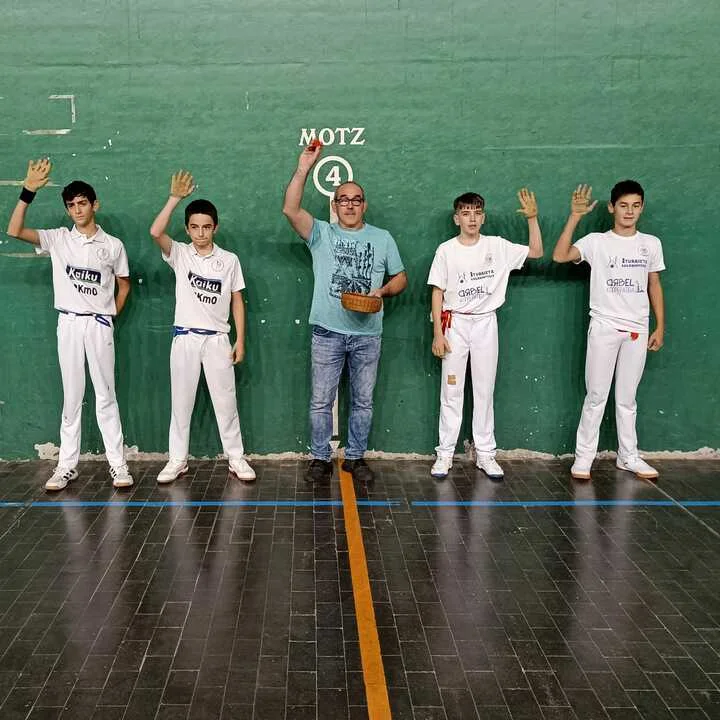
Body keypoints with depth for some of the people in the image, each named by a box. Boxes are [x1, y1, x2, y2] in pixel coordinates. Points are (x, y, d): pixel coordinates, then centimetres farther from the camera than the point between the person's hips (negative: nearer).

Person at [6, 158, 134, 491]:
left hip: (99, 325, -1)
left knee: (106, 395, 4)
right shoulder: (57, 239, 1)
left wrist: (112, 314, 6)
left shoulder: (113, 245, 1)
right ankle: (67, 464, 13)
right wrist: (28, 191, -20)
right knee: (71, 396, 7)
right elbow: (14, 231, -12)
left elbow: (124, 284, 13)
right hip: (68, 324, 1)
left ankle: (117, 463, 8)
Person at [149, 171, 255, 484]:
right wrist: (175, 197, -21)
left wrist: (240, 341, 0)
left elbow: (237, 302, 5)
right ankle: (177, 460, 19)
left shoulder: (229, 260, 1)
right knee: (181, 402, 8)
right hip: (184, 339, 0)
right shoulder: (179, 254, -1)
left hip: (217, 340, 0)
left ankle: (236, 458, 16)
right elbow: (155, 232, -19)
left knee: (225, 402, 6)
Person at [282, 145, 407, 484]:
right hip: (328, 332, -1)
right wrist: (304, 167, -17)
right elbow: (290, 209, -12)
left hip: (367, 334, 2)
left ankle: (355, 457, 22)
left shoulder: (382, 238, 10)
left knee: (363, 401, 9)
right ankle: (320, 458, 16)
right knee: (321, 400, 3)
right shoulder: (321, 233, 3)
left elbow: (400, 277, 13)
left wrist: (383, 290, -8)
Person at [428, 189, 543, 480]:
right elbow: (437, 293, -3)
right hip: (455, 323, -1)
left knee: (485, 390, 7)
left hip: (486, 324, 2)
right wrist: (438, 333, -8)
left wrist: (532, 218, -9)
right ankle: (445, 453, 10)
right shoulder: (446, 250, -4)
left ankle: (485, 453, 15)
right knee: (451, 391, 3)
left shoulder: (497, 246, 1)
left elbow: (536, 252, 3)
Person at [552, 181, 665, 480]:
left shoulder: (651, 243, 7)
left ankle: (628, 456, 22)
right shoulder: (596, 242, -4)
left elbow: (654, 285, 12)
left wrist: (660, 327, 9)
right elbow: (559, 256, -19)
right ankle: (584, 456, 9)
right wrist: (575, 217, -23)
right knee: (596, 396, 1)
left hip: (638, 330, 3)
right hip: (604, 328, -3)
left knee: (627, 398, 12)